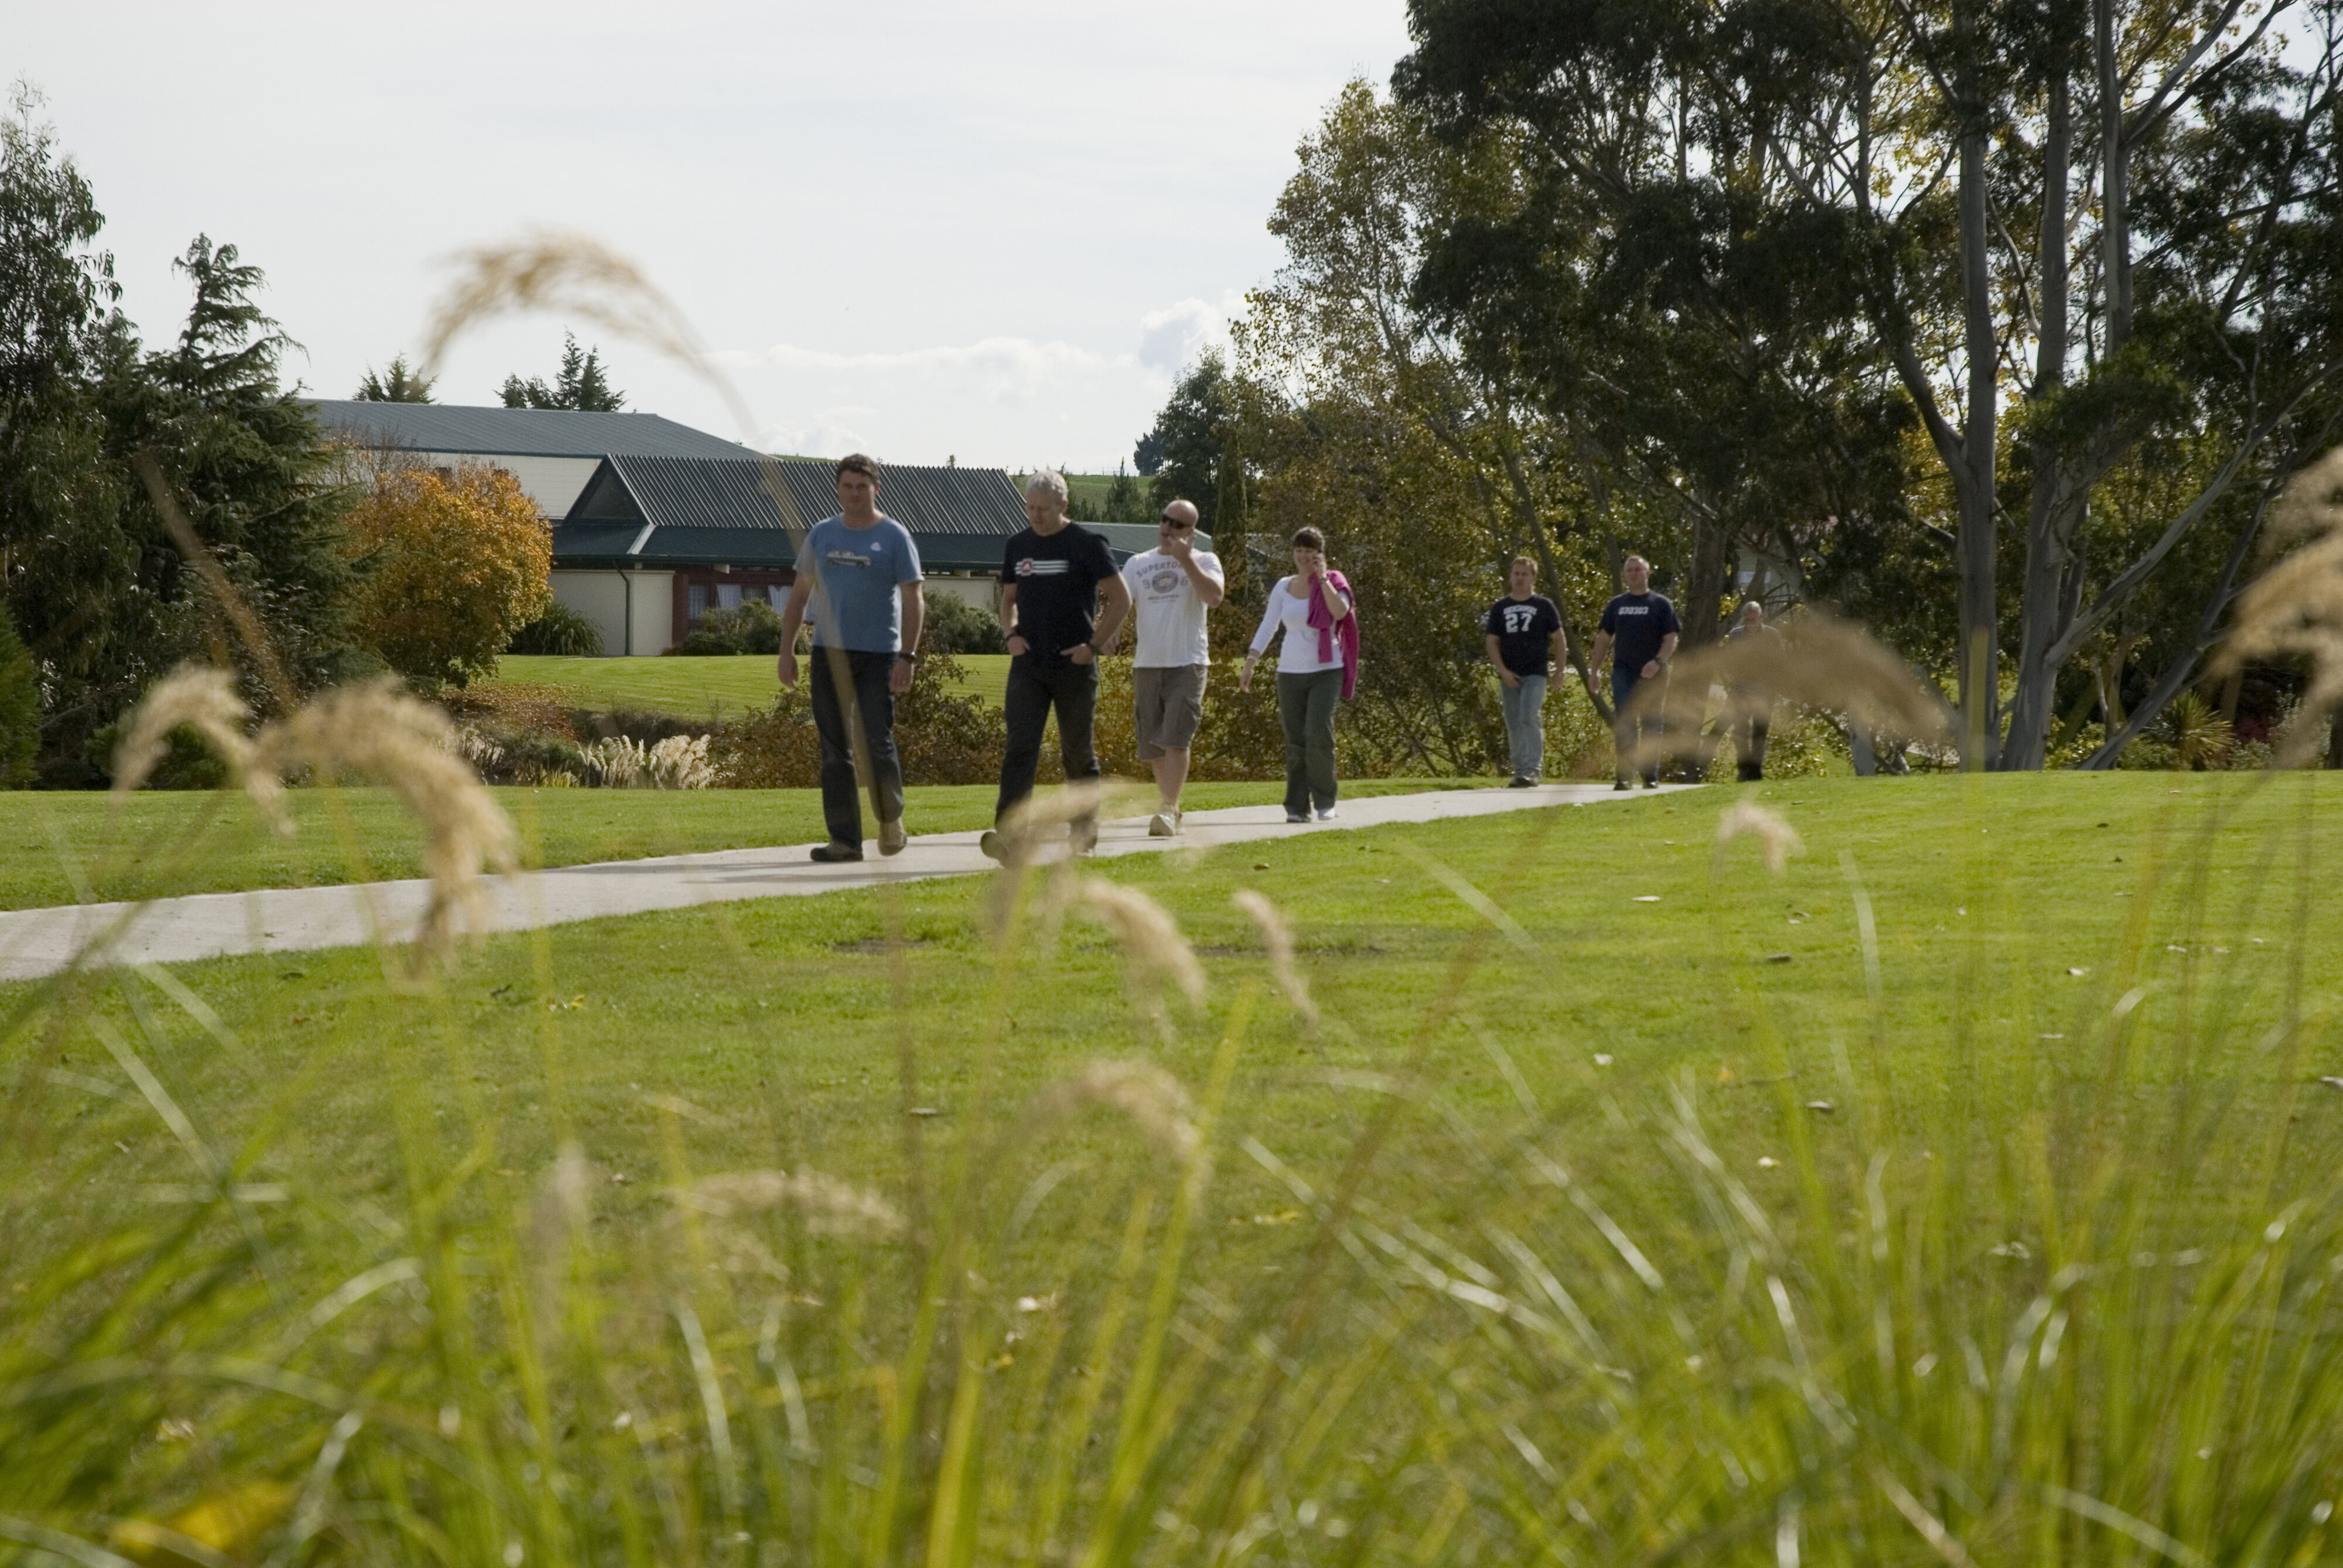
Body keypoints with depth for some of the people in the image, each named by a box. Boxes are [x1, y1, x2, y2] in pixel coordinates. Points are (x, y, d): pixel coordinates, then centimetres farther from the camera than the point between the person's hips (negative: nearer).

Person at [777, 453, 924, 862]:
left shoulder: (894, 537, -1)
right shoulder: (822, 535, 10)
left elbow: (913, 601, -4)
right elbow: (800, 594, 15)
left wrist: (907, 657, -14)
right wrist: (787, 651, 8)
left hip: (878, 656, -4)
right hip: (829, 654, 4)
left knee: (878, 742, -8)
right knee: (834, 751, 2)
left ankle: (891, 819, 16)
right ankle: (845, 840, 5)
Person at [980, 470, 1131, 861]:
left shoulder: (1086, 544, -4)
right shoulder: (1017, 545, 10)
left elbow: (1121, 599, -2)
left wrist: (1093, 645, -9)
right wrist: (1012, 633, 2)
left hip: (1074, 665, -3)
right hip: (1028, 664, 3)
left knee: (1078, 752, 7)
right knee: (1020, 748, -11)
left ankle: (1084, 830, 22)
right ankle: (1007, 833, -21)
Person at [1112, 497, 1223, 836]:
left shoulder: (1204, 561, 3)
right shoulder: (1137, 564, 14)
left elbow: (1214, 596, -15)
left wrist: (1185, 559, -16)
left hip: (1188, 664, -4)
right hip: (1146, 665, 4)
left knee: (1176, 740, -16)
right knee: (1154, 745, 7)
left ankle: (1167, 810, -19)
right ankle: (1171, 810, 19)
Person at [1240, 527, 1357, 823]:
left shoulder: (1332, 584, 1)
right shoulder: (1284, 588, 9)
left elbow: (1340, 611, -19)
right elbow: (1267, 628, 9)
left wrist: (1322, 578, -14)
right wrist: (1250, 663, 1)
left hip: (1326, 670, -3)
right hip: (1290, 672, 3)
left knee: (1318, 733, -17)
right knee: (1295, 741, 0)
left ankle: (1325, 801, -5)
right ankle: (1297, 807, 4)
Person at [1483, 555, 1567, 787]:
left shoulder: (1544, 606, 4)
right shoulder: (1500, 608, 11)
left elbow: (1559, 641, 8)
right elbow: (1492, 643, 9)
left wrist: (1559, 671, 3)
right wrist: (1504, 671, -4)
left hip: (1535, 673, -4)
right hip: (1509, 676, 4)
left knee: (1529, 719, -18)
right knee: (1514, 725, 6)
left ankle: (1531, 770, -22)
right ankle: (1520, 772, 14)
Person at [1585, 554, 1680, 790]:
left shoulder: (1661, 604, 4)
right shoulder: (1616, 605, 13)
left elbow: (1671, 640, -2)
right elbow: (1604, 638, 16)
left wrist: (1658, 662, -19)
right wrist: (1594, 671, 10)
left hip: (1652, 674, -2)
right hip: (1623, 672, 2)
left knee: (1650, 724, 3)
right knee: (1624, 724, -7)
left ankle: (1651, 775, 10)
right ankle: (1625, 775, -9)